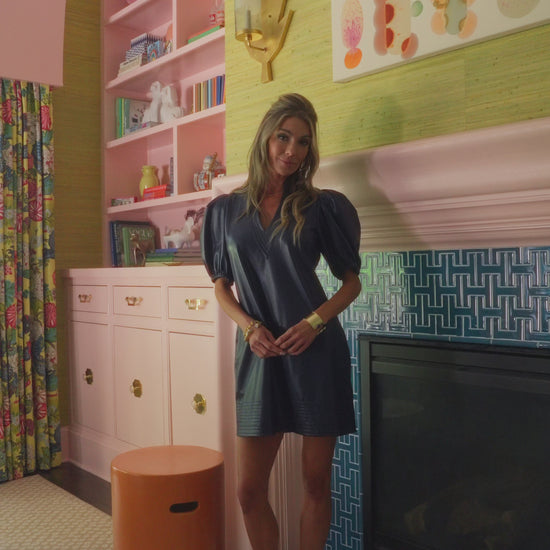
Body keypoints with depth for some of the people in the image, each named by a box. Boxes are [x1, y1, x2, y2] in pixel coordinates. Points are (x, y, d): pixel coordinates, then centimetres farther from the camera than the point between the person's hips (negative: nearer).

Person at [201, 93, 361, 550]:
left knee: (316, 482, 9)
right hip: (259, 354, 2)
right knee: (249, 490, 7)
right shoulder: (226, 209, 7)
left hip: (317, 352, -1)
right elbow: (221, 286, 11)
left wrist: (316, 321, -13)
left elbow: (352, 282, 5)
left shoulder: (321, 207, 2)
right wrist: (248, 325, -8)